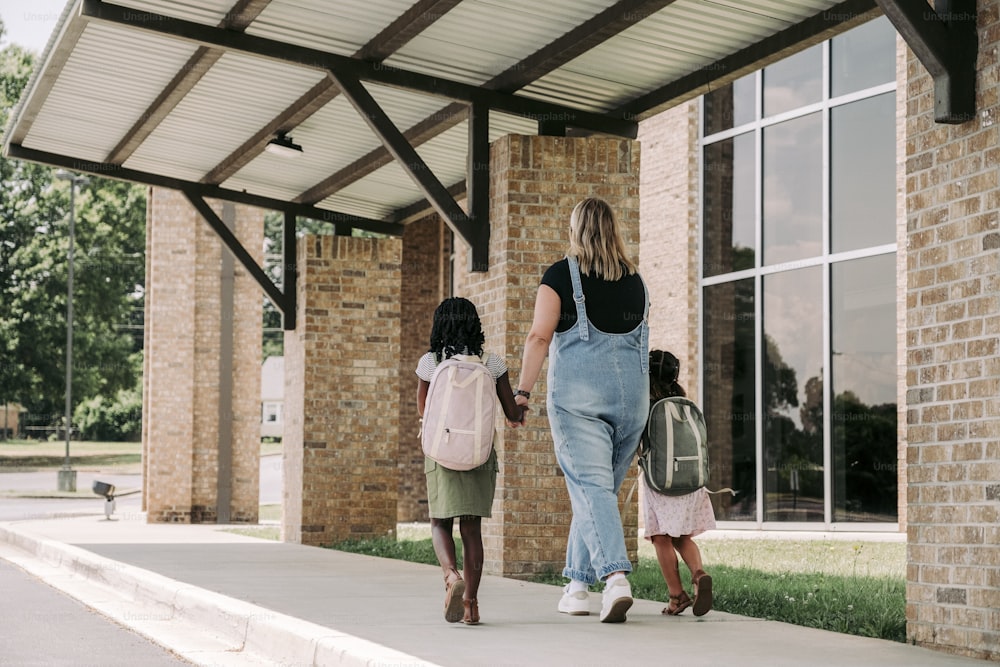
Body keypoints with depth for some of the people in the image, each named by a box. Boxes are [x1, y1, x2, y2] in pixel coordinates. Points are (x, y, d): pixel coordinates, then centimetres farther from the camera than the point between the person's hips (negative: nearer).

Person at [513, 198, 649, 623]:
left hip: (577, 391, -4)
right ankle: (577, 584, 18)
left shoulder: (561, 275, 0)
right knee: (601, 487, 12)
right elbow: (641, 341, 17)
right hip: (631, 391, 4)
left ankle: (615, 576, -25)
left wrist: (522, 391, -7)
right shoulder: (635, 281, 13)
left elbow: (540, 336, -7)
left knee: (591, 487, -8)